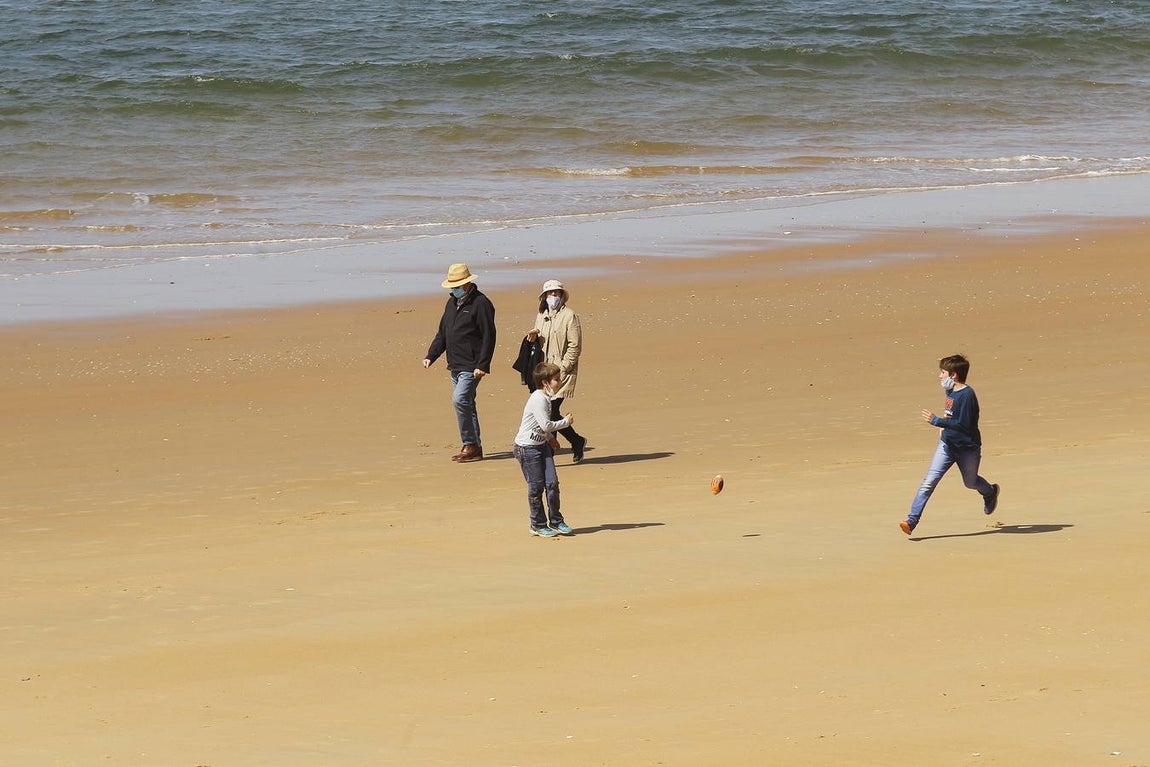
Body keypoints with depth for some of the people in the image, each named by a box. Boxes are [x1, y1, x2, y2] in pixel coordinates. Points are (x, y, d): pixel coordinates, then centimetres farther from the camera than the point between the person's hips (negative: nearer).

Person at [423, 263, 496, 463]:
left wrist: (482, 365, -19)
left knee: (460, 400, -19)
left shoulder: (481, 304, -10)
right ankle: (474, 447, 16)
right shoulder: (452, 302, 15)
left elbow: (489, 336, -14)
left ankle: (470, 445, -11)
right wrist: (431, 356, 11)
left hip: (471, 366, -9)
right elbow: (443, 333, 22)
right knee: (466, 405, 10)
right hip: (455, 365, 9)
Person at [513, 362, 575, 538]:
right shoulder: (538, 399, -21)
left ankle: (556, 521, 13)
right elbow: (546, 425, -25)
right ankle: (538, 525, 10)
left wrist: (550, 439, 14)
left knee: (552, 483, 4)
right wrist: (565, 422, -13)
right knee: (536, 486, -1)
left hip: (542, 444, 9)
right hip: (527, 447, -9)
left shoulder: (547, 398, 9)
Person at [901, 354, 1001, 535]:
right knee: (929, 481, -8)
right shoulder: (950, 391, 4)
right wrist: (945, 419, 8)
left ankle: (990, 493, 53)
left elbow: (964, 424, -28)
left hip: (967, 447, -6)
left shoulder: (967, 395, -23)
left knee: (970, 482, 18)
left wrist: (937, 421, -30)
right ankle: (912, 521, -14)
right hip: (947, 445, 6)